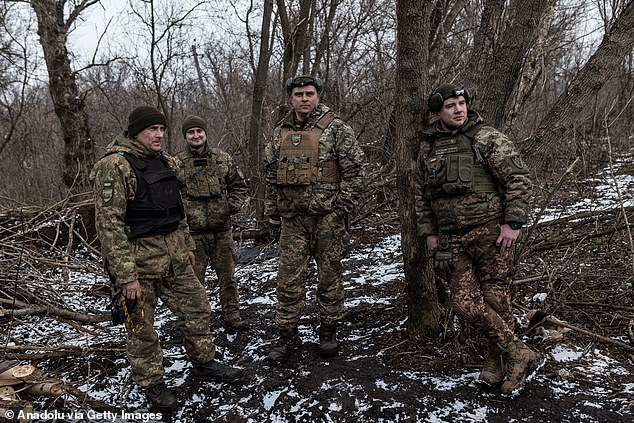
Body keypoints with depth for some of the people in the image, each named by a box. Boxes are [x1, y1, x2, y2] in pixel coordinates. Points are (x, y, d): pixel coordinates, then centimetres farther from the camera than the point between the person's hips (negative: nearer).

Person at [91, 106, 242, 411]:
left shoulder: (164, 161, 10)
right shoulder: (115, 165, -15)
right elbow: (109, 223, -20)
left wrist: (187, 245, 20)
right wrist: (125, 276, -22)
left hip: (173, 255, 8)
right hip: (139, 258, -7)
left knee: (197, 307, 14)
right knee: (141, 326, 8)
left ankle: (203, 362, 33)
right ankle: (151, 383, 28)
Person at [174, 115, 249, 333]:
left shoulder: (223, 158, 7)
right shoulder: (176, 163, -1)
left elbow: (239, 185, 13)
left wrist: (232, 206, -2)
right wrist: (183, 213, -9)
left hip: (222, 228, 3)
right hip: (193, 231, -2)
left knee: (227, 276, 10)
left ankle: (232, 317, 21)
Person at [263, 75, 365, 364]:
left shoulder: (336, 129, -1)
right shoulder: (280, 133, 11)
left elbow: (353, 172, -4)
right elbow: (271, 177, 15)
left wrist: (343, 209, -11)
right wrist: (272, 215, 11)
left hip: (328, 217, -3)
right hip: (292, 218, 3)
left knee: (329, 276, 7)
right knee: (288, 279, 4)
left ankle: (328, 332, 23)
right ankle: (287, 336, 17)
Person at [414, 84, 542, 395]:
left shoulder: (486, 138, -3)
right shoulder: (428, 148, 12)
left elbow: (518, 179, -7)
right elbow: (421, 194, 18)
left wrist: (513, 223, -12)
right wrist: (428, 232, 12)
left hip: (490, 232, -4)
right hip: (452, 240, 5)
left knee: (495, 299, 3)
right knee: (465, 303, -2)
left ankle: (497, 361, 22)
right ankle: (519, 354, 13)